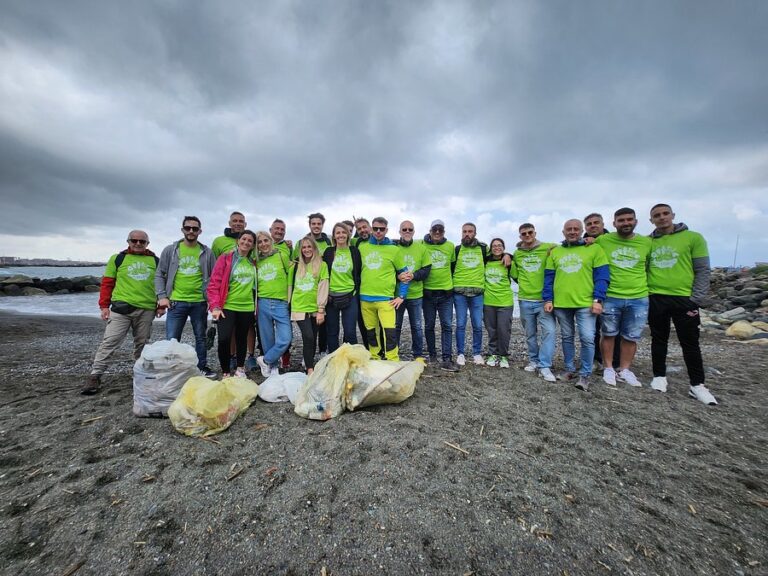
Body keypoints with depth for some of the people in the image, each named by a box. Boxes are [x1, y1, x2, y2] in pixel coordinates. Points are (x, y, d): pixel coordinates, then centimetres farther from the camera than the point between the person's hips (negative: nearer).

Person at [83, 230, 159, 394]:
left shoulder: (155, 261, 9)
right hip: (121, 308, -1)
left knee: (142, 344, 12)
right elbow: (107, 283, 6)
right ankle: (94, 376, 6)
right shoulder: (117, 258, 6)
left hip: (147, 310, 1)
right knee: (109, 342, -3)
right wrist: (104, 305, -1)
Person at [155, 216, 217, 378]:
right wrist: (162, 296, -4)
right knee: (172, 339, 2)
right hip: (176, 302, 0)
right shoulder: (170, 250, 3)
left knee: (200, 337, 12)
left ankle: (202, 367, 26)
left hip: (200, 302, 1)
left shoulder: (207, 252, 4)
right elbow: (159, 275, 6)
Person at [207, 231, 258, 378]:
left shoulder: (253, 263, 10)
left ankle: (240, 369, 30)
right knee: (224, 339, -14)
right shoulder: (225, 259, -2)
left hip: (247, 308, 4)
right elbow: (214, 284, -6)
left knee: (242, 339, 13)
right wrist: (215, 306, -14)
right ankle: (225, 373, 4)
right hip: (227, 307, -3)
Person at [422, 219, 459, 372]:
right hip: (428, 292, -1)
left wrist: (449, 280, 13)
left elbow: (453, 265, 17)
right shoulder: (422, 245, -1)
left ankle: (446, 359, 3)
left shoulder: (450, 246, 6)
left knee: (447, 326, -2)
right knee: (429, 326, 8)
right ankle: (432, 355, 24)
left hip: (446, 292, 1)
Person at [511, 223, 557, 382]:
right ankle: (534, 361, 27)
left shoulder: (548, 248, -2)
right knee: (530, 334, 12)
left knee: (549, 331, -12)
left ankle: (544, 366, -2)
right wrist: (510, 263, 5)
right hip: (525, 300, 3)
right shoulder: (517, 253, 8)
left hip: (544, 299, -3)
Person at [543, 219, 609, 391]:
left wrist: (598, 300, -10)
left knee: (587, 339, -4)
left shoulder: (594, 249, 2)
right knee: (567, 337, 12)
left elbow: (602, 276, -2)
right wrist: (548, 299, 0)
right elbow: (548, 278, 8)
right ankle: (569, 369, 26)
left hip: (585, 303, -2)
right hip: (560, 304, 3)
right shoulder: (554, 252, 9)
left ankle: (585, 375, 10)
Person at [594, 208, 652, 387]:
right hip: (610, 297, -2)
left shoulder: (647, 242, 3)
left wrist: (649, 288, 12)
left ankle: (624, 370, 25)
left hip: (639, 299, 2)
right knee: (609, 334, 8)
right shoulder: (602, 240, -3)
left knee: (631, 337, 10)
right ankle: (608, 368, 21)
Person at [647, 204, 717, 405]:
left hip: (684, 299, -2)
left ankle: (697, 385, 18)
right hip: (655, 299, 2)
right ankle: (659, 376, 23)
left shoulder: (693, 238, 0)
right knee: (659, 340, 11)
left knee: (690, 343, 6)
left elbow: (703, 271, -1)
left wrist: (696, 300, -8)